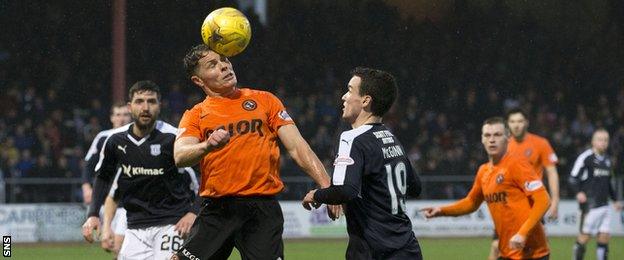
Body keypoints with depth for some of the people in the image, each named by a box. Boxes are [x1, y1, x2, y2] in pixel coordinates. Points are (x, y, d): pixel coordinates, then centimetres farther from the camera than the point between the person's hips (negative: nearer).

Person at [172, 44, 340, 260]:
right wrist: (207, 146, -29)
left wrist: (327, 186, -6)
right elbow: (180, 157, -7)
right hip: (217, 210, 0)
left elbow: (297, 147, 7)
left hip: (263, 210, 0)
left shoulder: (263, 100, 13)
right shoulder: (196, 116, 11)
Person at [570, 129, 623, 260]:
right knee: (585, 235, -7)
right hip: (590, 203, -7)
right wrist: (579, 192, -23)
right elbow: (573, 178, -8)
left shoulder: (606, 159, 17)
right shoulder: (586, 157, -6)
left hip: (604, 204, 7)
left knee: (604, 237, 4)